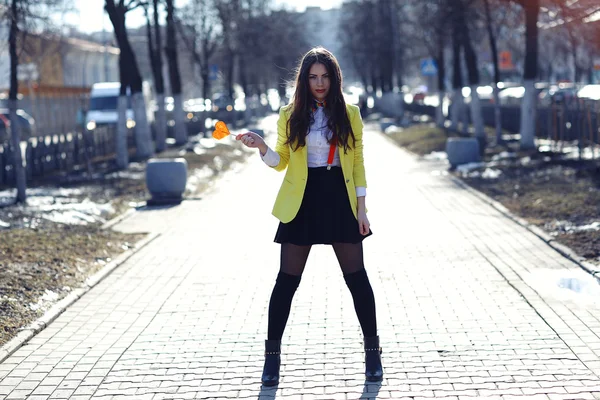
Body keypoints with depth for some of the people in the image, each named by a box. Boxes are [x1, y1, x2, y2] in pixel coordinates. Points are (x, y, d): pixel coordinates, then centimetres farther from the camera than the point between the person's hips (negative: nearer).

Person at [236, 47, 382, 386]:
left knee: (357, 276, 3)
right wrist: (262, 147, -14)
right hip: (301, 202, 0)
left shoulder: (349, 114, 3)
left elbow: (358, 163, 4)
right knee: (288, 280, 2)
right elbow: (281, 162, 7)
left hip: (339, 200, 0)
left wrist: (362, 208, -2)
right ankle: (273, 354, 12)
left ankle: (373, 351, 16)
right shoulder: (291, 115, 3)